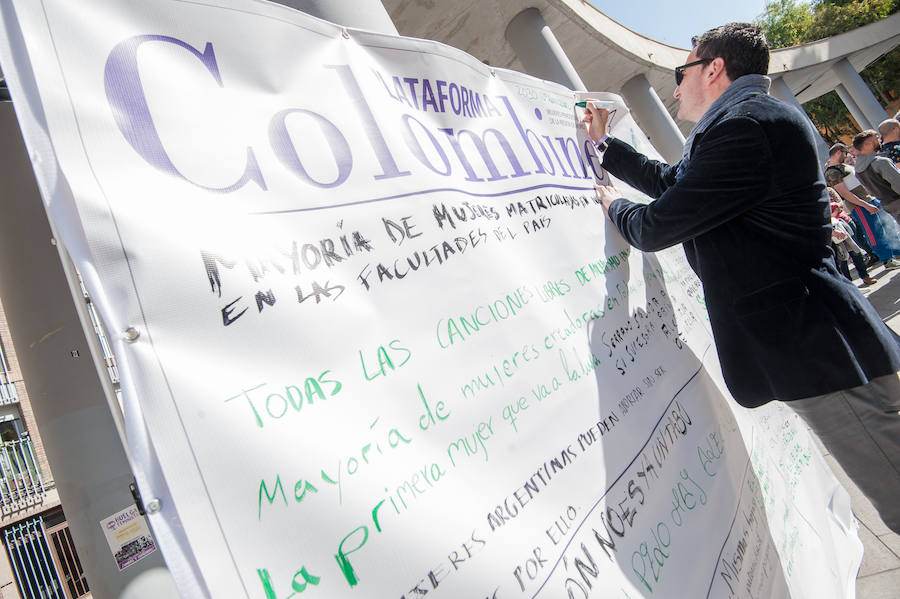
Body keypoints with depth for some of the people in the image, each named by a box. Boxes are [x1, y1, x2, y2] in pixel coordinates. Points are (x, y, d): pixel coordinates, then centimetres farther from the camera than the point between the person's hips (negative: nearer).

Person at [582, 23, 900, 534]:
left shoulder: (746, 126, -18)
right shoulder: (759, 119, 17)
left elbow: (656, 227, -17)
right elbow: (670, 181, 27)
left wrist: (616, 206, 6)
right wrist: (604, 143, 30)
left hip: (816, 351, -10)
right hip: (818, 341, 10)